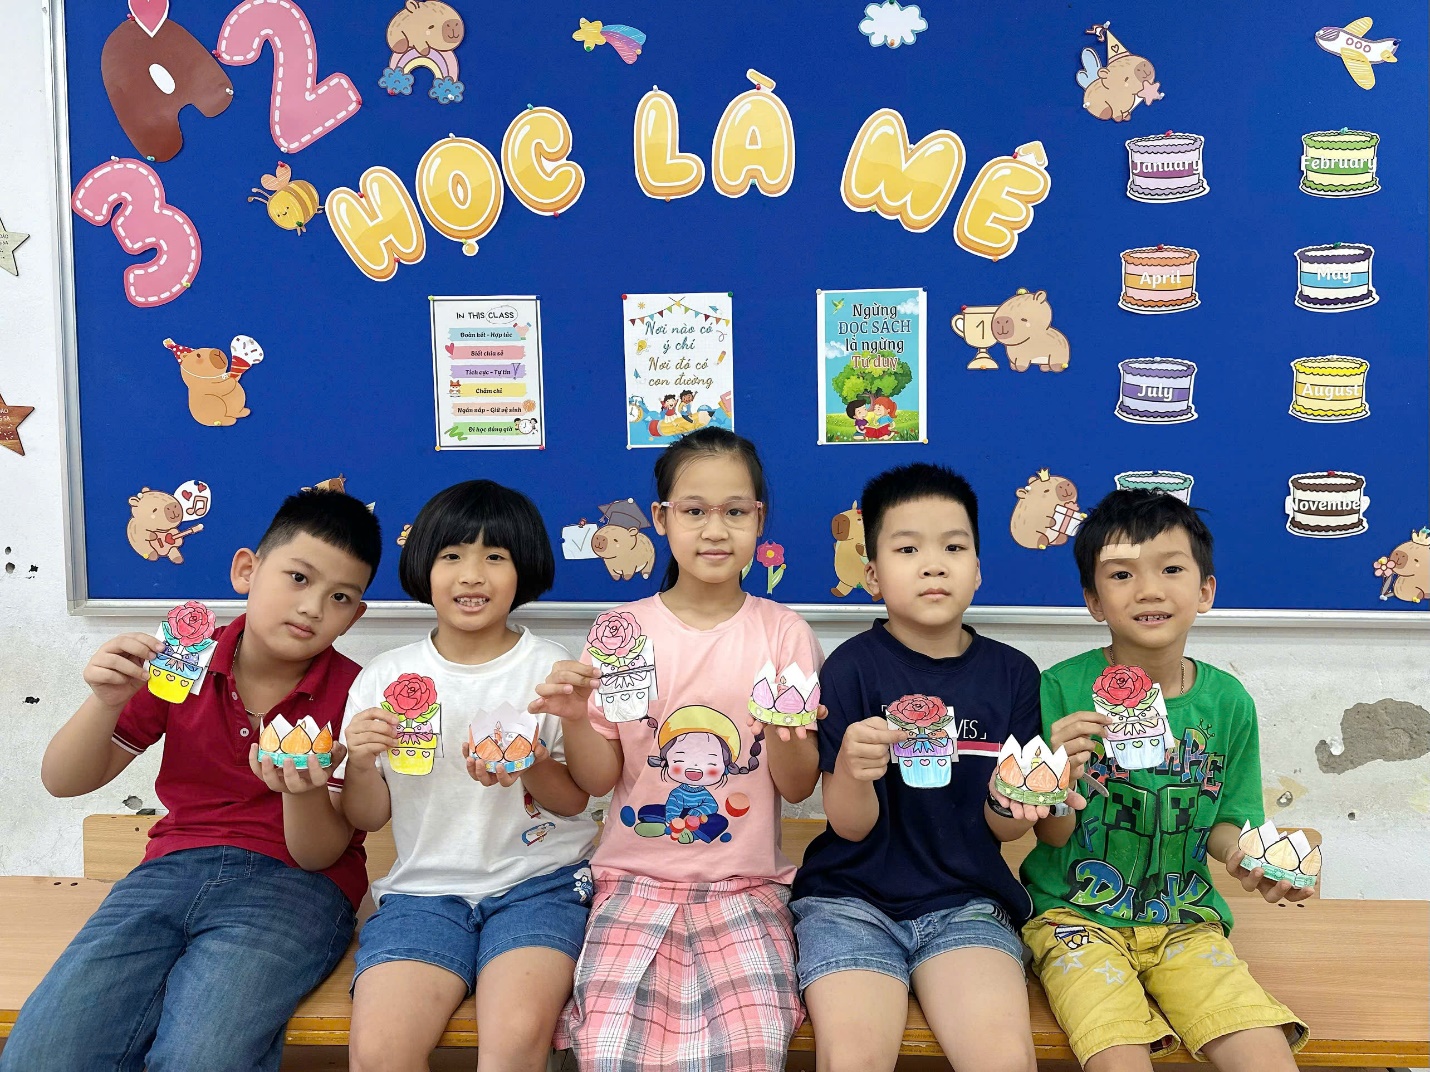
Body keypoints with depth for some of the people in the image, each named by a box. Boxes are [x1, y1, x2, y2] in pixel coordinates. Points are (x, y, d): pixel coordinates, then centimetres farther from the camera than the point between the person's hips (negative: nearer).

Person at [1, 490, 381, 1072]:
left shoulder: (352, 694, -5)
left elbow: (318, 856, -5)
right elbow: (64, 781, 5)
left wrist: (303, 792, -28)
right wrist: (106, 702, -15)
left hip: (293, 884, -3)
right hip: (174, 868, 3)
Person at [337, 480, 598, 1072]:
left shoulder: (549, 668, 0)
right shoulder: (384, 678, 4)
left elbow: (575, 800, 3)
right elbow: (367, 818, 9)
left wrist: (530, 769, -18)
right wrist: (360, 762, -12)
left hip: (537, 882, -1)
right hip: (425, 886, 2)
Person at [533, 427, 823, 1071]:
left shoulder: (784, 633, 0)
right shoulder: (621, 633, 0)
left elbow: (798, 787, 1)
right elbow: (597, 782, 3)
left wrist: (785, 735, -21)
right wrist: (576, 720, -17)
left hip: (746, 884, 0)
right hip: (636, 878, 0)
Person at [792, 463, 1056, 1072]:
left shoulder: (1012, 674, 3)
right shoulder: (852, 668, -4)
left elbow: (1004, 829, 6)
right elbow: (851, 826, -6)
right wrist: (852, 770, -28)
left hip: (967, 901, 2)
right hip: (853, 899, -1)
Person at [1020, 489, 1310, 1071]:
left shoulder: (1227, 701, 0)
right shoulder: (1062, 689, -10)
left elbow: (1224, 823, 11)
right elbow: (1054, 835, -6)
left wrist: (1246, 857, -12)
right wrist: (1059, 772, -27)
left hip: (1184, 919, 3)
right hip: (1077, 915, -3)